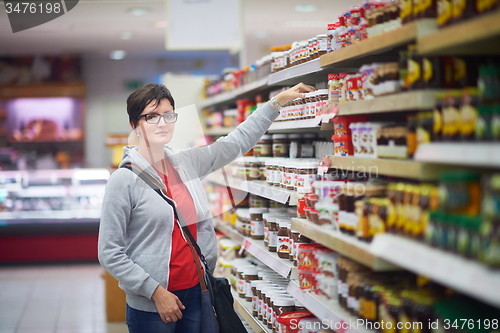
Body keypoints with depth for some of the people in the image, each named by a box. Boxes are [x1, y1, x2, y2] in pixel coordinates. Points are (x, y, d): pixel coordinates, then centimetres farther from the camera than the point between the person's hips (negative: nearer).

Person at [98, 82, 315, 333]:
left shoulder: (186, 163, 3)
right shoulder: (123, 180, -11)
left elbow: (237, 141, 14)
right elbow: (110, 253, -12)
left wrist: (278, 101, 14)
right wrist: (156, 292, -14)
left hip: (195, 291, 5)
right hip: (150, 304, -5)